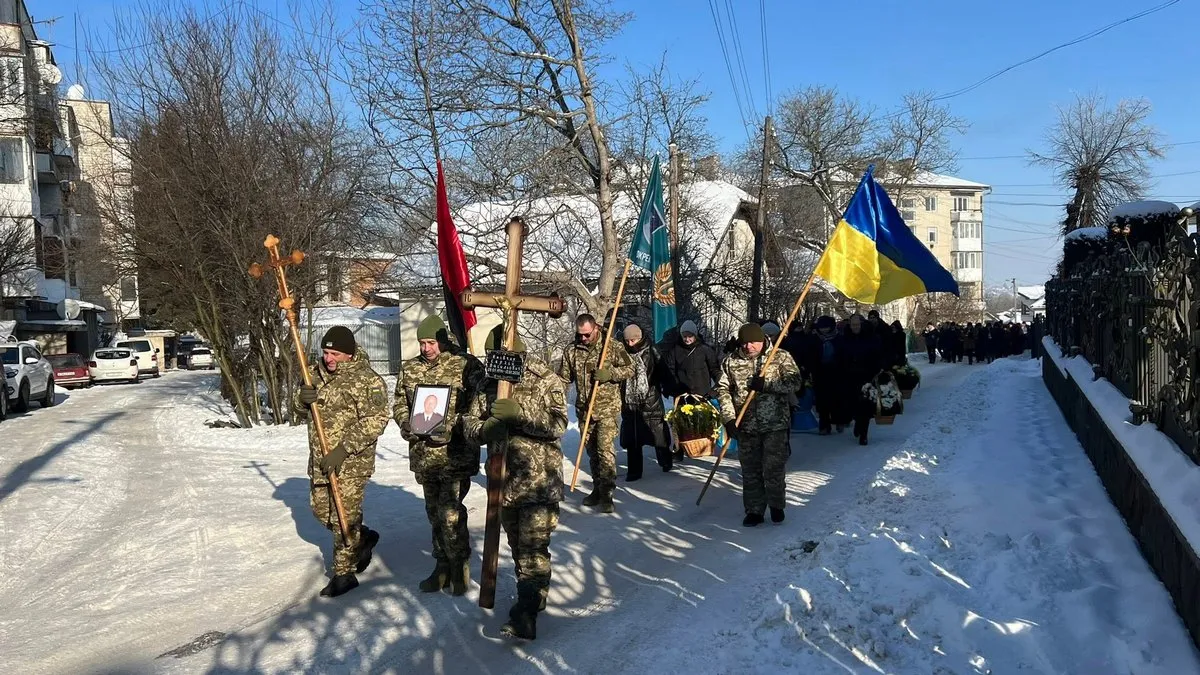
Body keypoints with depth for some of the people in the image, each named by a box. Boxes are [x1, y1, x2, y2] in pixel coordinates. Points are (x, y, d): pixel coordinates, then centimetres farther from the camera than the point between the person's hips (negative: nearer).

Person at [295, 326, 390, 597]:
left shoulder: (368, 380, -15)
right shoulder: (316, 373, 6)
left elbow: (375, 421, -21)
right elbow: (301, 410, 16)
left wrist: (343, 449, -26)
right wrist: (302, 400, -10)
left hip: (351, 461, -7)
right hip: (320, 459, 8)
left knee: (345, 516, -2)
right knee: (321, 509, 18)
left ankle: (344, 573, 12)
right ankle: (363, 537, 40)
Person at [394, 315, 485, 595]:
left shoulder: (466, 365, -7)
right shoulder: (409, 369, 10)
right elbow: (399, 403, 17)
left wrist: (450, 430, -19)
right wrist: (406, 423, -4)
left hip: (456, 454, -5)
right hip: (423, 454, 6)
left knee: (450, 511, -9)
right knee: (434, 512, 15)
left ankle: (460, 566, 10)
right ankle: (443, 565, 29)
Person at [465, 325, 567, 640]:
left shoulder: (546, 381, -8)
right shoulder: (490, 383, 7)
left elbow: (557, 424, -19)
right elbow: (470, 421, 7)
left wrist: (519, 412, -31)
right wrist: (484, 427, -17)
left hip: (539, 481, -6)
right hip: (505, 481, 6)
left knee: (533, 546, -9)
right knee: (517, 543, 18)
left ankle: (526, 614, -6)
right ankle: (535, 593, 36)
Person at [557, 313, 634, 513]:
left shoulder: (613, 347, -5)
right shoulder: (571, 351, 5)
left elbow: (629, 369, -1)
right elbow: (564, 377, 11)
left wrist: (609, 373, -17)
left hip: (608, 408, -4)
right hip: (584, 409, 4)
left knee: (605, 449, -12)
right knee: (591, 450, 12)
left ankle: (606, 494, -6)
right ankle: (598, 489, 26)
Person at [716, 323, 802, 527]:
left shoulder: (781, 357, -2)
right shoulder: (731, 362, 2)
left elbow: (794, 382, -10)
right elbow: (723, 390, 1)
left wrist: (766, 384, -22)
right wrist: (729, 418, -9)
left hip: (776, 425, -2)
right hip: (746, 427, 2)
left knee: (774, 469, 3)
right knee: (750, 471, 9)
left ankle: (777, 505, 25)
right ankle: (754, 510, 21)